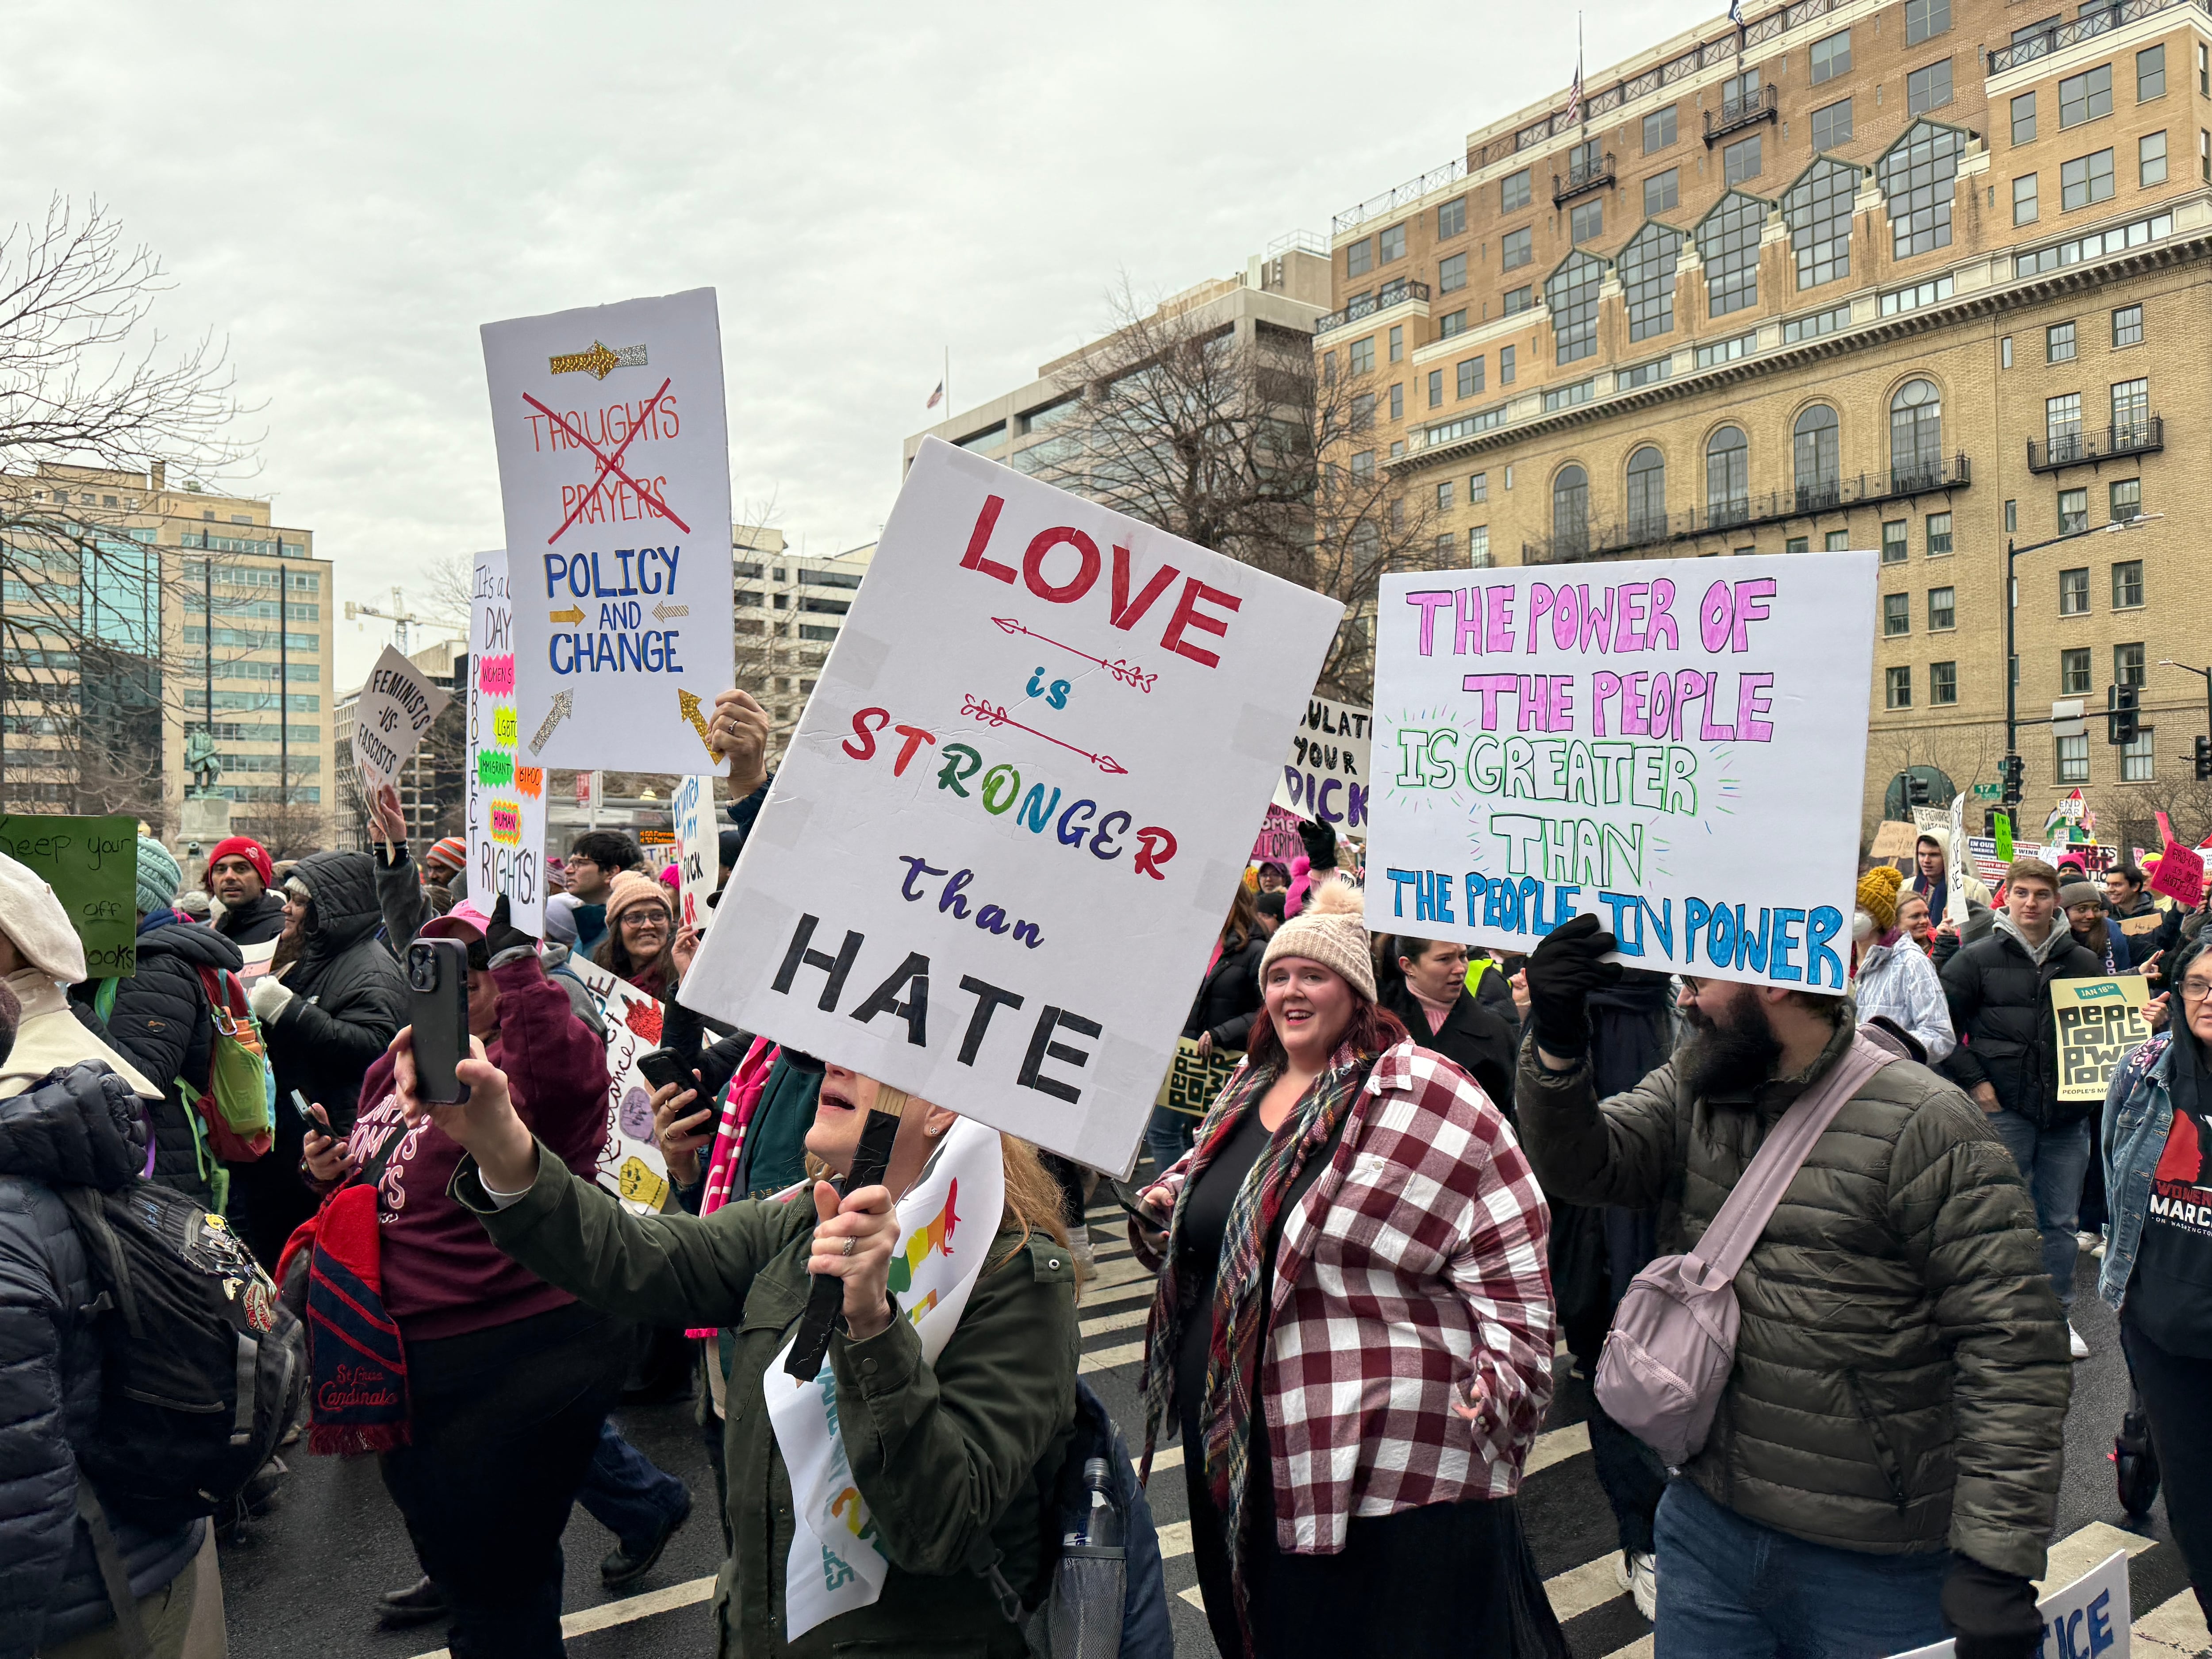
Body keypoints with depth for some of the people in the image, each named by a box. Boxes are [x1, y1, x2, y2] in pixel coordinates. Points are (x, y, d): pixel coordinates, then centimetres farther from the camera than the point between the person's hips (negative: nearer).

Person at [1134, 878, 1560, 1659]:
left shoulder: (1419, 1094, -14)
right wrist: (1168, 1199, 7)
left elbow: (1508, 1249, -14)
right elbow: (1209, 1179, 28)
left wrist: (1500, 1382, -18)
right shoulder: (1249, 1085, 10)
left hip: (1386, 1461, -7)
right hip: (1228, 1434, 8)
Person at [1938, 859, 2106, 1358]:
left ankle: (2058, 1313, 24)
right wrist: (1974, 1082, -7)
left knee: (2060, 1219, 11)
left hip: (2068, 1111, 3)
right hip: (2004, 1108, -3)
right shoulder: (1977, 958, -1)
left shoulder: (2084, 963, 9)